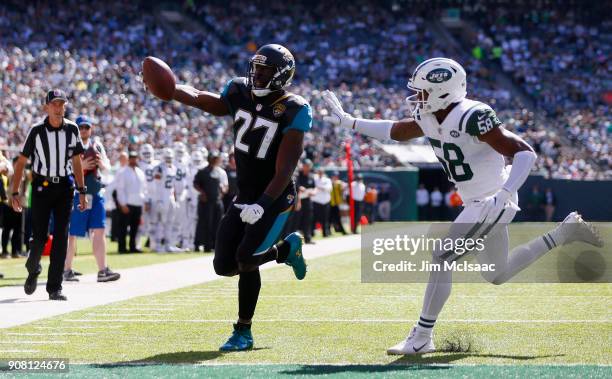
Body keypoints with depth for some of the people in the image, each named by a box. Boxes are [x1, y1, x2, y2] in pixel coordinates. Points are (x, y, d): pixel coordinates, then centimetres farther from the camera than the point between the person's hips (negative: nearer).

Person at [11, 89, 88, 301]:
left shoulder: (72, 129, 3)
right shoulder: (37, 131, -5)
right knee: (39, 236, -5)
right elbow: (21, 162, -2)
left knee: (61, 237, -3)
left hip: (65, 187, 2)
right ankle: (33, 270, 27)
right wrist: (14, 192, -8)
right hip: (42, 186, -2)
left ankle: (54, 288, 0)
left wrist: (82, 192, 8)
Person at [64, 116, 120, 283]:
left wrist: (102, 163, -9)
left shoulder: (96, 145, 12)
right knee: (72, 233, 2)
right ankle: (67, 270, 13)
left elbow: (107, 167, 13)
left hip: (96, 193, 5)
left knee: (99, 231, -1)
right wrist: (80, 166, -26)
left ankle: (102, 270, -2)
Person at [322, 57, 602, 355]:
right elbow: (396, 132, 16)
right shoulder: (429, 117, -1)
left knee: (441, 259, -12)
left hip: (492, 202, -10)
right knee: (497, 275, 21)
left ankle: (422, 338, -3)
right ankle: (565, 232, 29)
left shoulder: (473, 118, -26)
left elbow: (525, 153, -25)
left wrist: (504, 195, -35)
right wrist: (347, 122, 12)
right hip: (478, 203, 10)